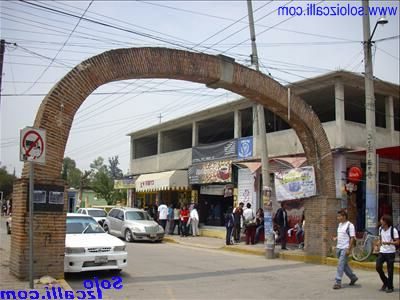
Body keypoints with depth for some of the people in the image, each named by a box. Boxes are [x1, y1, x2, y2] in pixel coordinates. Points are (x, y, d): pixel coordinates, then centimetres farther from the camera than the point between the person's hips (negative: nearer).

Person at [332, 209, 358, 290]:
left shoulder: (349, 225, -13)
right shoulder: (340, 224, 12)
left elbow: (352, 238, -15)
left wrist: (349, 249, -20)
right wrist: (336, 238, 4)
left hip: (345, 248, -8)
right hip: (339, 248, 8)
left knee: (340, 265, -9)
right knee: (344, 264, 17)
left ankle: (338, 282, -5)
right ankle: (353, 277, 33)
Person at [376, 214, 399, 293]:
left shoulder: (393, 230, -12)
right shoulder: (380, 228, 6)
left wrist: (388, 242, -28)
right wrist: (380, 243, 10)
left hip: (390, 252, -5)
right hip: (382, 252, 5)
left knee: (390, 270, 1)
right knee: (378, 267, -2)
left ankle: (390, 287, 15)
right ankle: (385, 282, 20)